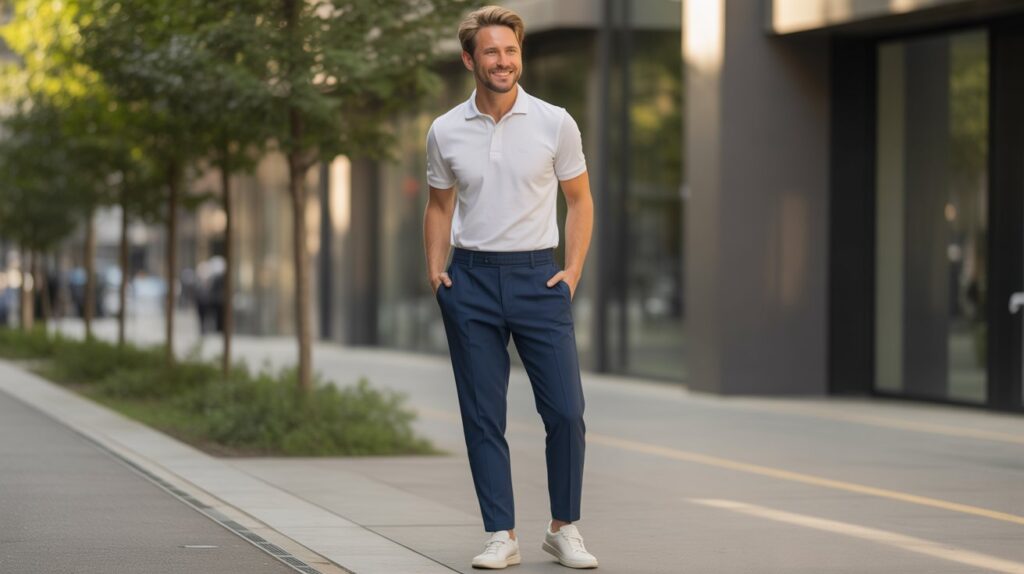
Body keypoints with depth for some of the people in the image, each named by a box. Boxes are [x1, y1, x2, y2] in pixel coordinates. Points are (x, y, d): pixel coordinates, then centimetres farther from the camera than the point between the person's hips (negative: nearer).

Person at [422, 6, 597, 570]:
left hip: (537, 276, -1)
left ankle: (564, 528, 11)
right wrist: (435, 270, 3)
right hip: (471, 280, 1)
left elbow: (580, 200, 8)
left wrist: (572, 272, -2)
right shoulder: (445, 132, 4)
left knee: (565, 411, -5)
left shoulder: (555, 123, 0)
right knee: (483, 417, 1)